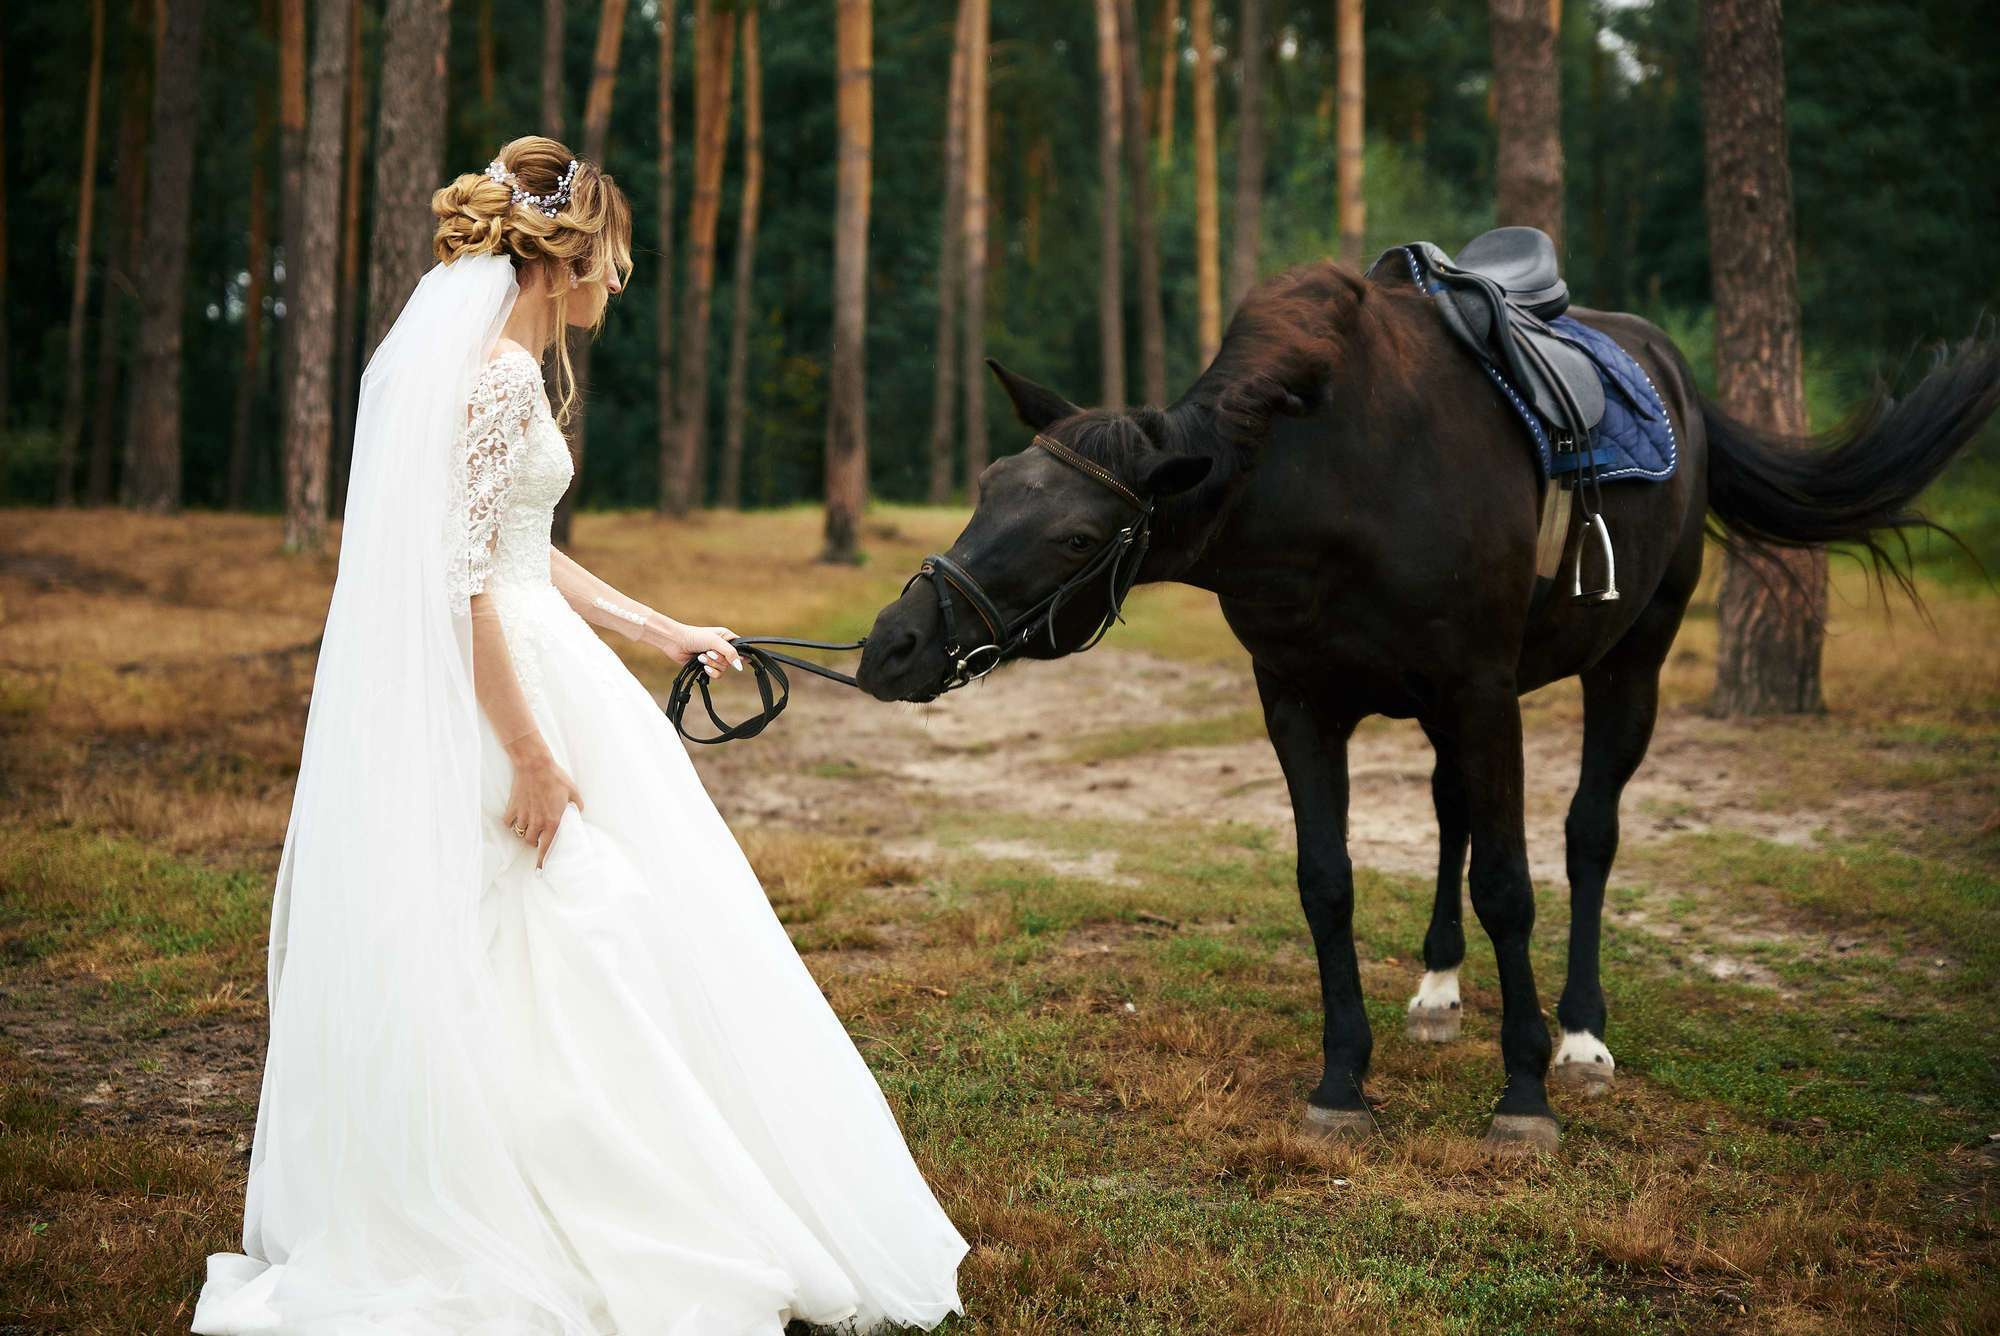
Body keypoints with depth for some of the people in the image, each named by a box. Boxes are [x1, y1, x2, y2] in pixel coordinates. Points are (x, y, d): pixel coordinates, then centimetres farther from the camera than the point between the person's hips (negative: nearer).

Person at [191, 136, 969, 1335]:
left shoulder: (495, 363, 15)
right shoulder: (503, 375, -16)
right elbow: (462, 575, -21)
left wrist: (662, 631, 25)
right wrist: (530, 753, -21)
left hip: (523, 665, 10)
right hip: (498, 692, -10)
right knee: (556, 958, -3)